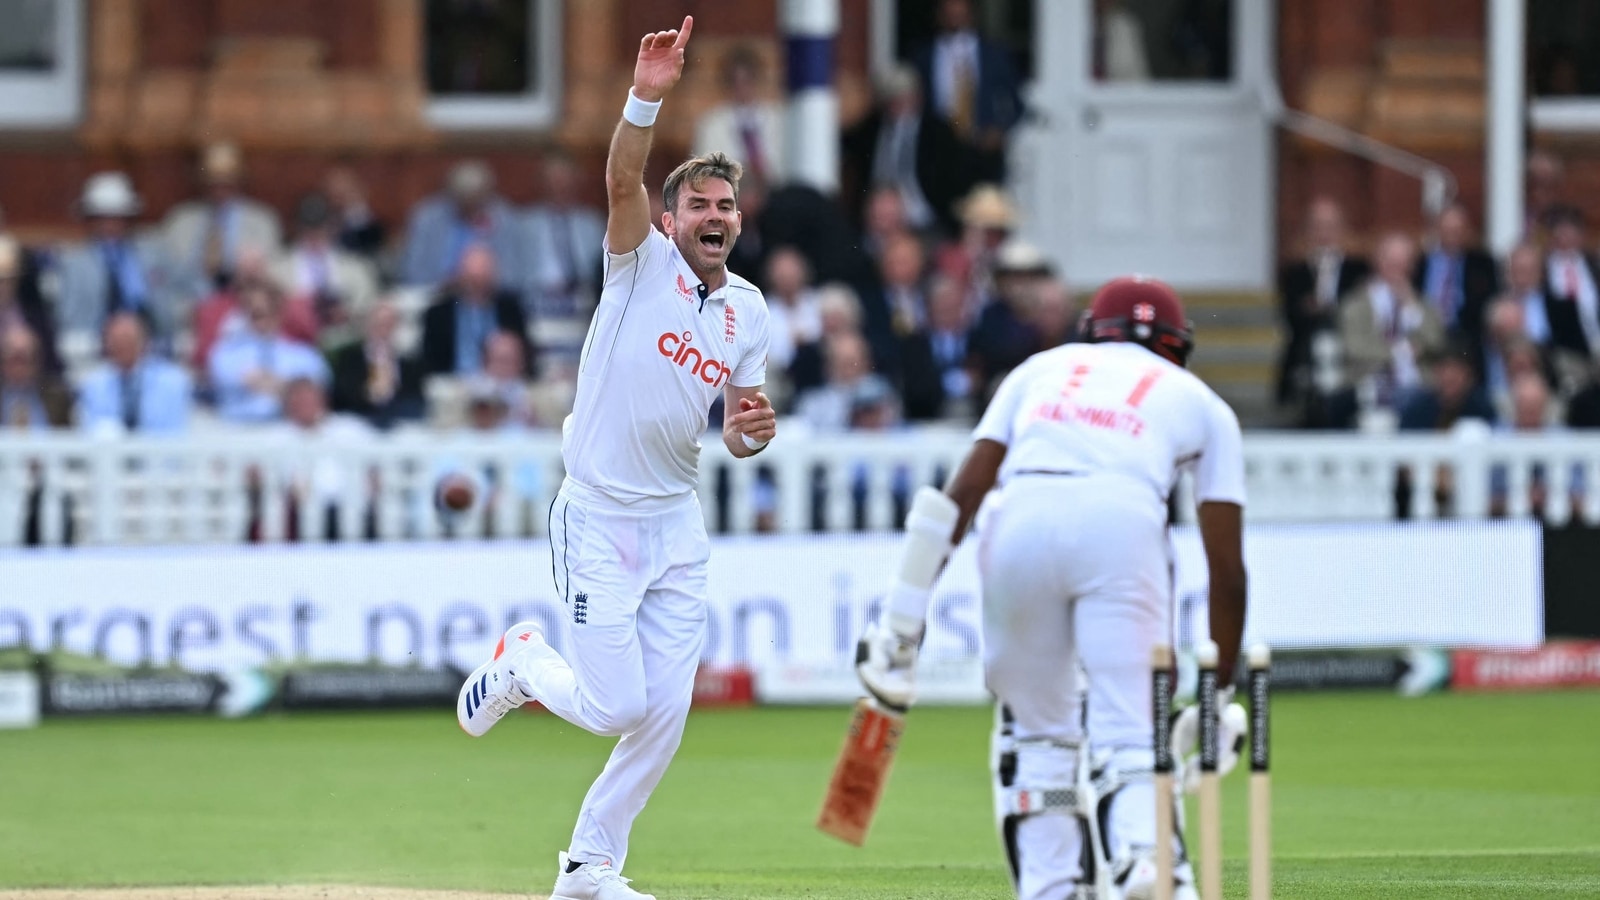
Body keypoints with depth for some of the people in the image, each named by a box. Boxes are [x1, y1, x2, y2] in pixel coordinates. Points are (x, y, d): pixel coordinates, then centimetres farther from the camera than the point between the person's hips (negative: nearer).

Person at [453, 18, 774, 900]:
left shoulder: (747, 311, 10)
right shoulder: (643, 262, -6)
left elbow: (736, 433, 13)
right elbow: (622, 180, -25)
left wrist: (751, 431, -11)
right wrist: (645, 98, -41)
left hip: (677, 522, 6)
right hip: (599, 518, -6)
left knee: (665, 713, 3)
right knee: (616, 705, -10)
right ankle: (523, 661, 22)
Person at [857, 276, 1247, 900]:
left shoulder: (1042, 369, 33)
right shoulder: (1200, 402, 30)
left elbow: (964, 490, 17)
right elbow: (1226, 567, 23)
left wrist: (903, 621, 13)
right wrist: (1220, 692, 28)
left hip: (1019, 519, 2)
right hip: (1120, 517, -2)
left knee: (1036, 727, 18)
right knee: (1130, 729, -2)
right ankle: (1142, 849, -29)